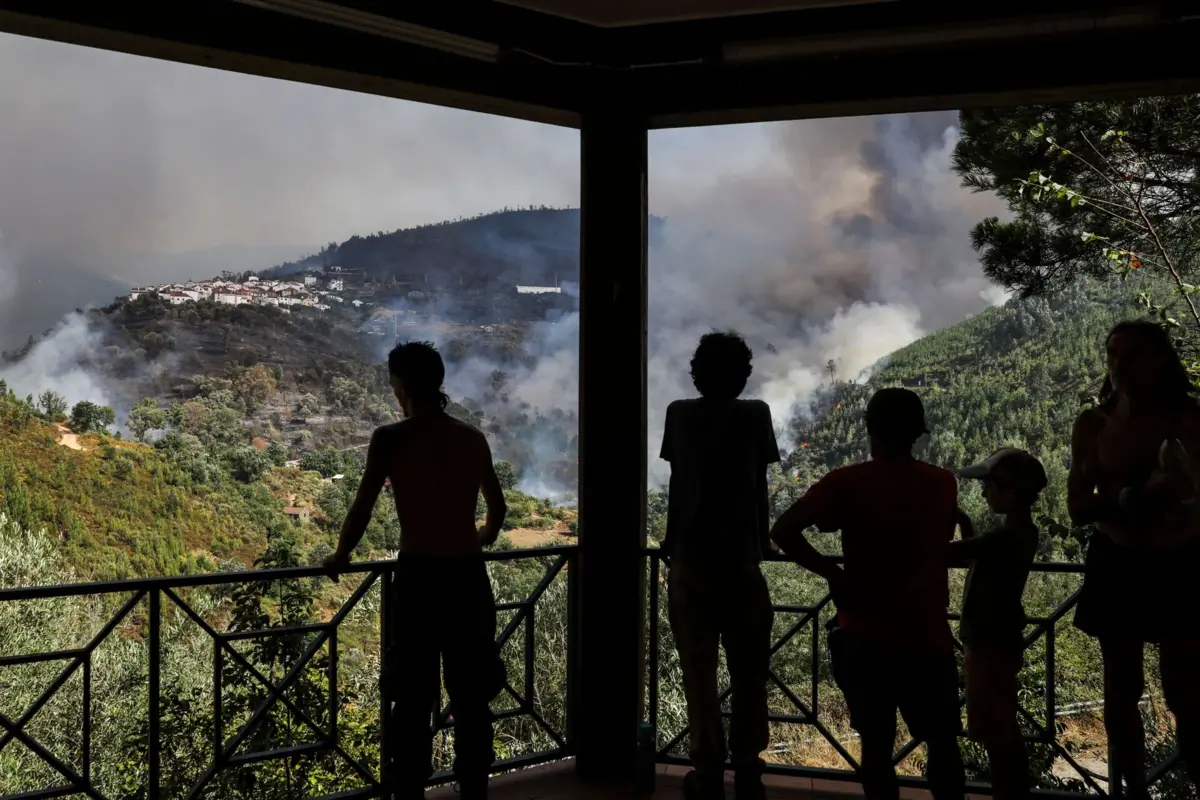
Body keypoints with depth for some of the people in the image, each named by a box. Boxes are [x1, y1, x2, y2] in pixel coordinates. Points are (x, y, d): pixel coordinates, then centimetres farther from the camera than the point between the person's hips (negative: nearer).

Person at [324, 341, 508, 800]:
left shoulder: (391, 439, -6)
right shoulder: (473, 439, 7)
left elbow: (362, 509, -7)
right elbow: (497, 507, 21)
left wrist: (340, 557, 10)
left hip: (418, 577, -4)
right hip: (468, 576, 4)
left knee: (413, 700, 4)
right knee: (471, 697, 12)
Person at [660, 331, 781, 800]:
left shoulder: (680, 415, 1)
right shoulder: (754, 415, -2)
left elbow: (677, 484, 8)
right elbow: (760, 485, 3)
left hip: (691, 557, 1)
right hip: (741, 555, 0)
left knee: (699, 672, 5)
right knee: (748, 672, 11)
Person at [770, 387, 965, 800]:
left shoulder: (847, 482, -8)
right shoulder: (943, 483, 0)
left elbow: (784, 531, -18)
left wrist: (830, 571, -9)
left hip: (865, 633, -1)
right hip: (927, 634, 1)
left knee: (877, 745, 6)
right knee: (943, 743, 15)